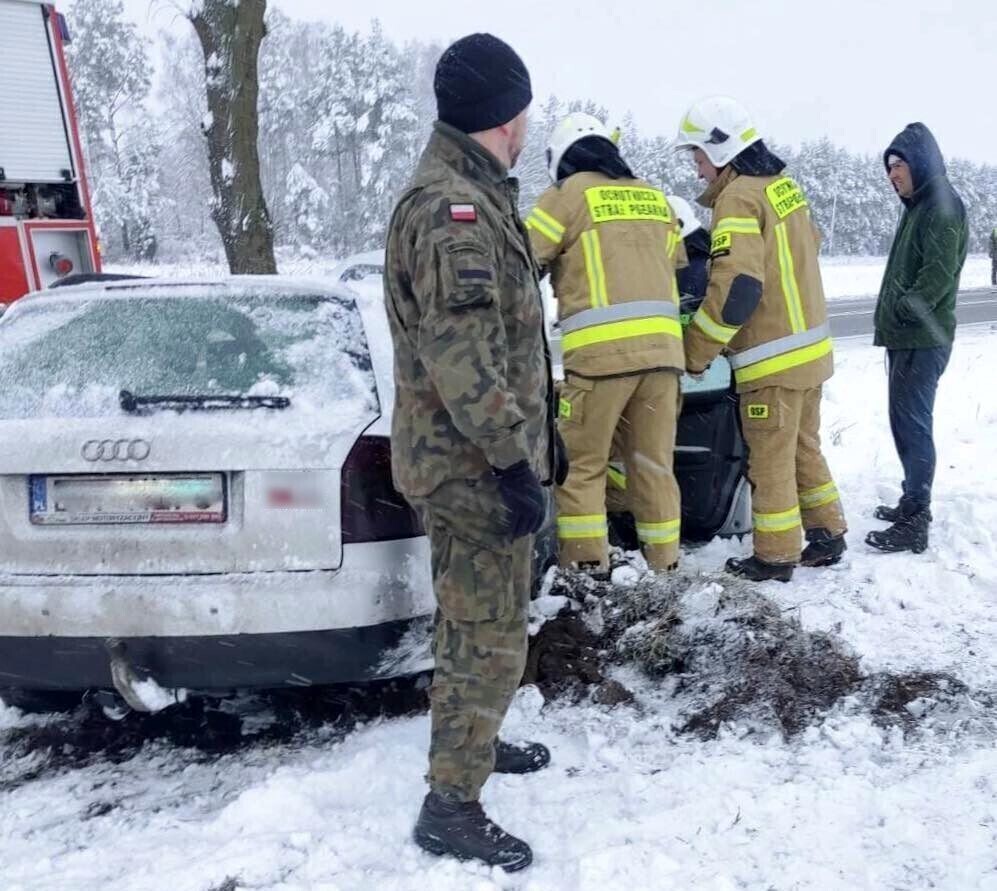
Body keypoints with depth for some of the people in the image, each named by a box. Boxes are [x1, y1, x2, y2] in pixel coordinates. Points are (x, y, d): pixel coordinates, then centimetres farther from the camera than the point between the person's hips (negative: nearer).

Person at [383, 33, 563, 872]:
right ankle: (452, 804, 10)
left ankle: (471, 742, 40)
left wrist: (538, 433, 22)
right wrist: (513, 462, -22)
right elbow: (461, 356, -26)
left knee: (471, 621, 23)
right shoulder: (453, 208, -21)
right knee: (491, 636, -2)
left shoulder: (472, 194, 14)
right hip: (475, 465, -10)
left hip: (471, 459, 10)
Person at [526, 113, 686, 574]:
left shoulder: (571, 194, 3)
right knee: (653, 464, 11)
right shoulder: (654, 198, 21)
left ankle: (587, 567, 1)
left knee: (581, 464, 3)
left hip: (600, 350, -5)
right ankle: (664, 563, 16)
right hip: (661, 347, 6)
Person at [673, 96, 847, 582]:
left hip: (773, 358, -9)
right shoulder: (782, 183, 10)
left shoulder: (739, 197, -16)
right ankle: (827, 535, 27)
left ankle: (774, 556, 11)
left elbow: (736, 290, -24)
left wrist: (694, 352, -17)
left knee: (770, 459, 2)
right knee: (804, 447, 19)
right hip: (810, 346, 9)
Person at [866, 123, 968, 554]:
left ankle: (914, 524, -8)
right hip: (905, 337, 10)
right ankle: (914, 502, 26)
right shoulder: (919, 205, 19)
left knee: (912, 425, -10)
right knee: (905, 422, 15)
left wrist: (903, 310, -15)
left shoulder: (943, 204, -11)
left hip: (922, 340, -10)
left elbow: (940, 273, -21)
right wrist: (893, 319, 13)